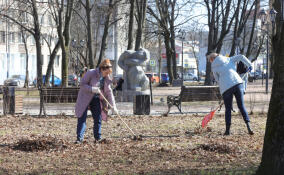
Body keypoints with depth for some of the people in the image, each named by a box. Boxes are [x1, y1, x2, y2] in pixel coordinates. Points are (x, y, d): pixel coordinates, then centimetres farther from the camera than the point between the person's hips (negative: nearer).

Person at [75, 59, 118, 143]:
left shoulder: (106, 79, 0)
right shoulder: (91, 73, -18)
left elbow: (109, 92, 2)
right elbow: (82, 85, -16)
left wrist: (113, 106, -4)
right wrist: (92, 89, -30)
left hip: (96, 99, 6)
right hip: (85, 98, -6)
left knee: (98, 118, 3)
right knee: (82, 118, -10)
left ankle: (98, 138, 13)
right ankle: (79, 139, -11)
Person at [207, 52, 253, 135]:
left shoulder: (214, 67, 12)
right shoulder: (229, 60, 18)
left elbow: (218, 80, 15)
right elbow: (241, 57, 9)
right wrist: (249, 65, 22)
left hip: (226, 88, -2)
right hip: (237, 82, 2)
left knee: (228, 109, 12)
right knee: (241, 106, 9)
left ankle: (227, 130, 9)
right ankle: (248, 126, -4)